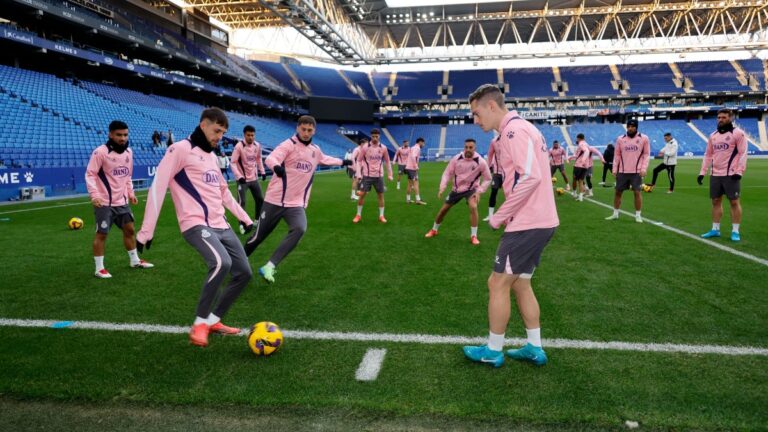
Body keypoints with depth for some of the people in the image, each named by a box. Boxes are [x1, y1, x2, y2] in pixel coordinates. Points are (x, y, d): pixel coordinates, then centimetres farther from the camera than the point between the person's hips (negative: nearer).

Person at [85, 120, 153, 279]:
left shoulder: (128, 152, 8)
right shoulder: (100, 152, -15)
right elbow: (90, 174, -16)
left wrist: (130, 193, 17)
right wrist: (94, 195, -25)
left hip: (122, 201, 7)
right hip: (104, 202, -7)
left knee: (129, 229, 15)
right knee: (101, 234, 0)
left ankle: (135, 261, 30)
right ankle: (99, 268, 10)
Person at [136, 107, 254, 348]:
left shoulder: (211, 155, 20)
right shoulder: (180, 149, -6)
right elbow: (158, 187, -11)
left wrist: (244, 217, 31)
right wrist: (146, 231, -15)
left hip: (221, 225, 9)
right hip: (196, 225, -9)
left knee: (244, 273, 5)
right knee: (221, 263, -32)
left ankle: (213, 321, 21)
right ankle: (199, 323, -12)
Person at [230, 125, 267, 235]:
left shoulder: (257, 145, -1)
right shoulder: (239, 146, -18)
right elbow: (233, 163, -17)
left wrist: (262, 172, 11)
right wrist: (239, 176, -27)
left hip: (254, 178, 6)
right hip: (243, 179, -6)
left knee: (260, 199, 14)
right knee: (241, 202, -8)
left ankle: (257, 220, 32)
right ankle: (242, 225, 3)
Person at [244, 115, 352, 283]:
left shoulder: (315, 150, 11)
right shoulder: (288, 145, -12)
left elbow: (325, 159, 35)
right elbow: (270, 158, -30)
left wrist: (342, 162, 41)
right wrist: (276, 166, -52)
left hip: (297, 203, 4)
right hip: (275, 200, -4)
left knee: (299, 230, -25)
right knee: (259, 236, 6)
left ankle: (269, 266, -23)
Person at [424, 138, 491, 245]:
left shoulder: (481, 162, -21)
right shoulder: (456, 158, -17)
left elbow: (487, 179, -9)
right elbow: (447, 173, -7)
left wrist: (479, 191, -19)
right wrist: (442, 188, -18)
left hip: (471, 189, -2)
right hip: (456, 189, 3)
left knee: (473, 207, -29)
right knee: (443, 209, 9)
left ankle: (473, 236, -16)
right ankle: (434, 230, 35)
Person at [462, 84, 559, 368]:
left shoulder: (514, 130, -15)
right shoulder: (518, 129, 16)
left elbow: (530, 177, -25)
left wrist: (500, 216, -17)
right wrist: (507, 215, 10)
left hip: (528, 224, -10)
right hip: (539, 221, 10)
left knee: (498, 284, 1)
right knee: (520, 284, 17)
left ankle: (493, 352, 15)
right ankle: (534, 349, 26)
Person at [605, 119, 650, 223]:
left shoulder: (643, 138, -1)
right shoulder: (620, 139, 4)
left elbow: (646, 154, 1)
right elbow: (617, 155, 8)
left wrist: (643, 169, -8)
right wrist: (614, 169, 3)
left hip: (637, 171, -2)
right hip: (622, 171, 2)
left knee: (638, 192, -4)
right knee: (618, 192, 7)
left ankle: (638, 215, 6)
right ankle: (615, 214, 19)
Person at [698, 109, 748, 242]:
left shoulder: (738, 133, -5)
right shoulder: (713, 135, 13)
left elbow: (742, 153, -10)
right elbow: (708, 155, 15)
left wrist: (739, 171, -19)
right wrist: (702, 172, 8)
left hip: (731, 175, -6)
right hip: (715, 175, 6)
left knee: (734, 202, 0)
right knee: (716, 201, 10)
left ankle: (735, 231, 5)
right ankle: (715, 230, 18)